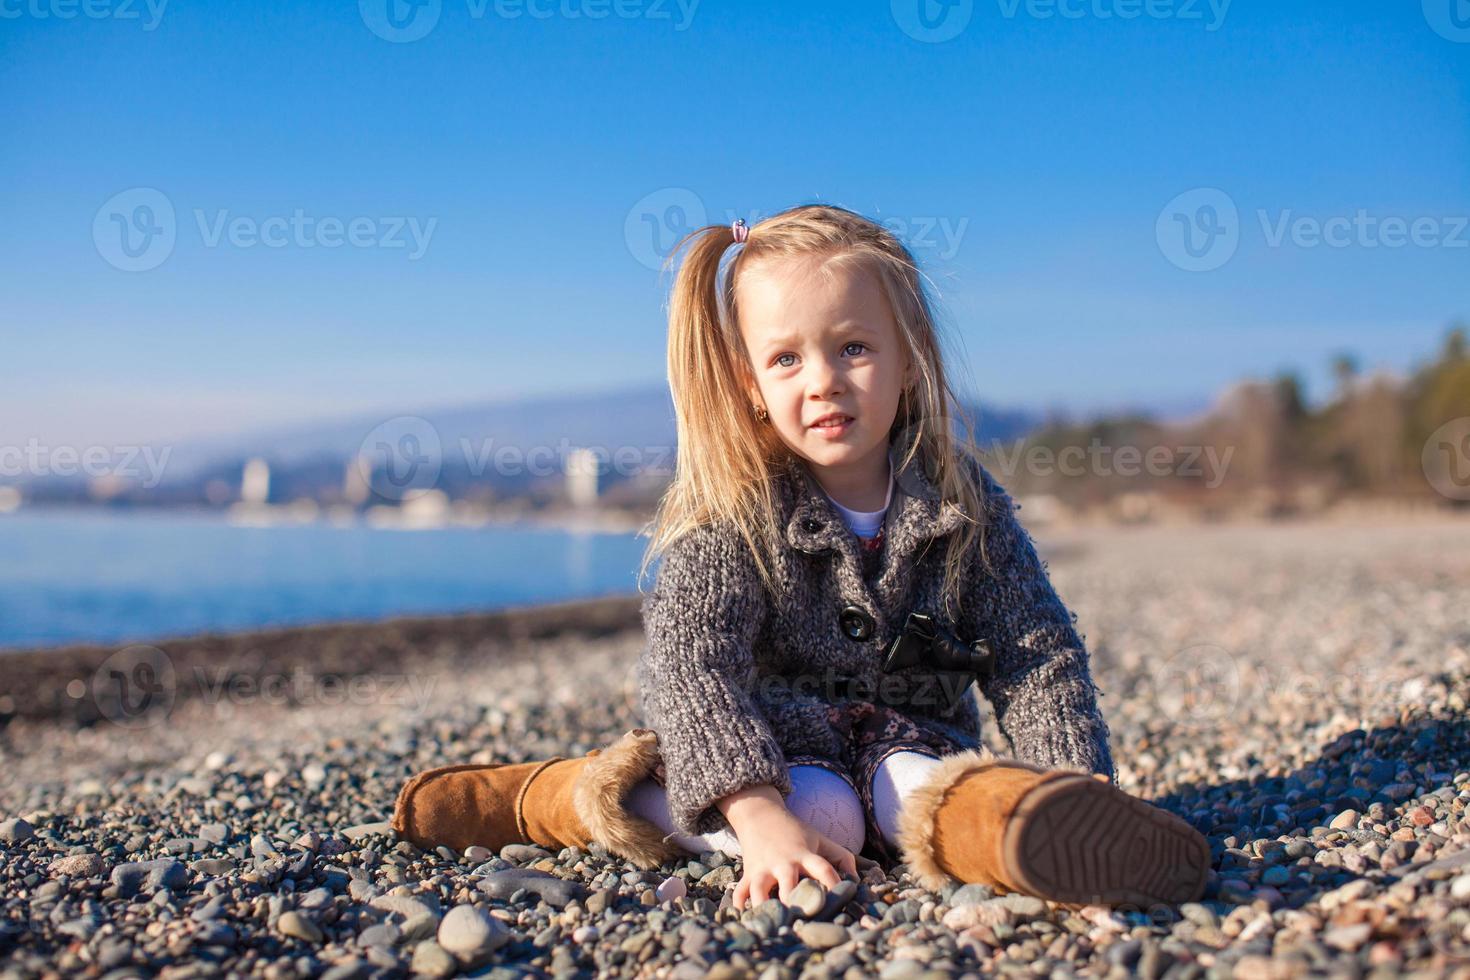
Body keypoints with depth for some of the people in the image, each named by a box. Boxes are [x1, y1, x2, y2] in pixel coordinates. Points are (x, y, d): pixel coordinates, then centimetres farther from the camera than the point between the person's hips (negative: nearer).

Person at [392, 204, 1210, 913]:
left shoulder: (967, 502, -5)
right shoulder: (729, 514, -12)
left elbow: (1039, 659, -4)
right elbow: (687, 663, -22)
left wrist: (1080, 792, -20)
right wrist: (760, 815, -36)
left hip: (913, 736, 2)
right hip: (780, 743, -2)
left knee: (909, 788, -30)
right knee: (820, 810, -33)